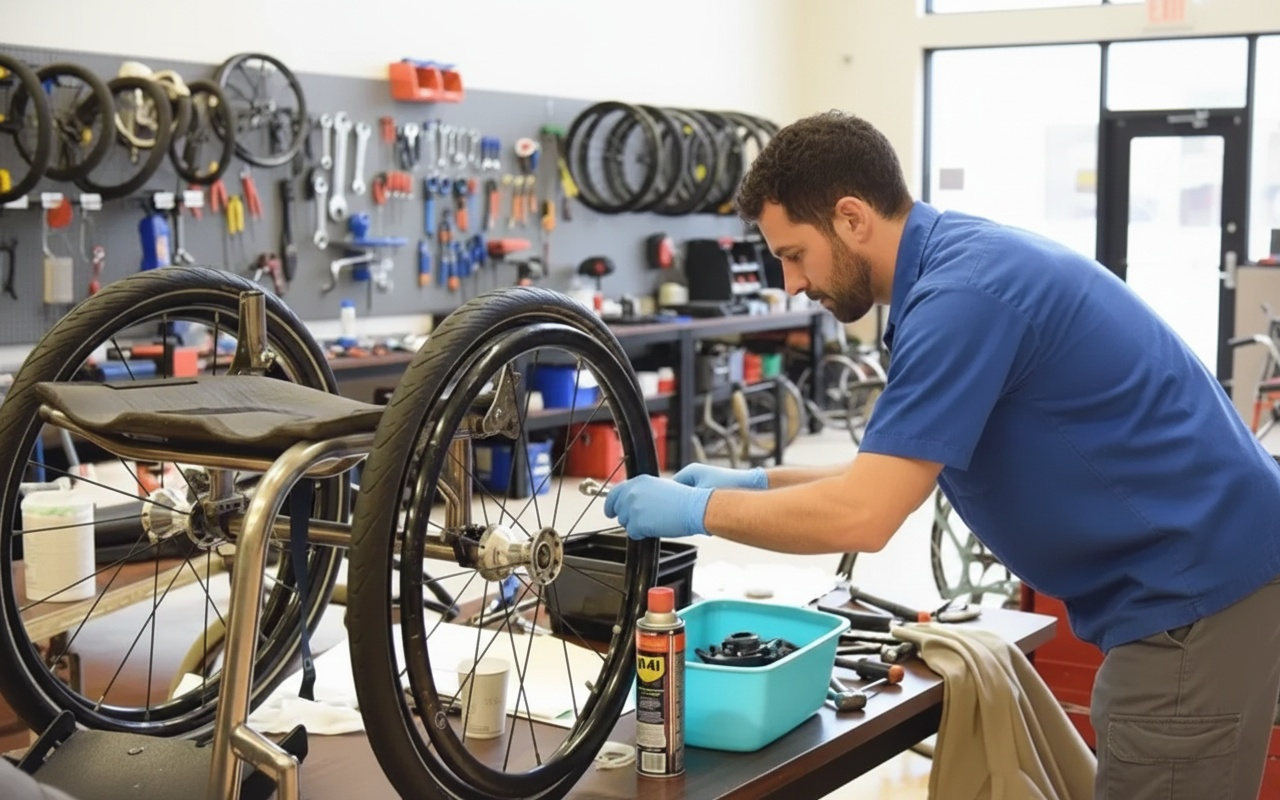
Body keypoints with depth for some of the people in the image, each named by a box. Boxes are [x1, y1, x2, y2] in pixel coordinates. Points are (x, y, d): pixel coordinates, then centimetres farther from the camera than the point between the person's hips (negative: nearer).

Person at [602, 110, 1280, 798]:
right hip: (1189, 585, 10)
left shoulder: (962, 291, -22)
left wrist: (699, 509, -12)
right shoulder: (956, 263, 9)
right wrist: (755, 482, 12)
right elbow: (899, 475, 18)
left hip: (1197, 592, -10)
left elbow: (862, 517, -25)